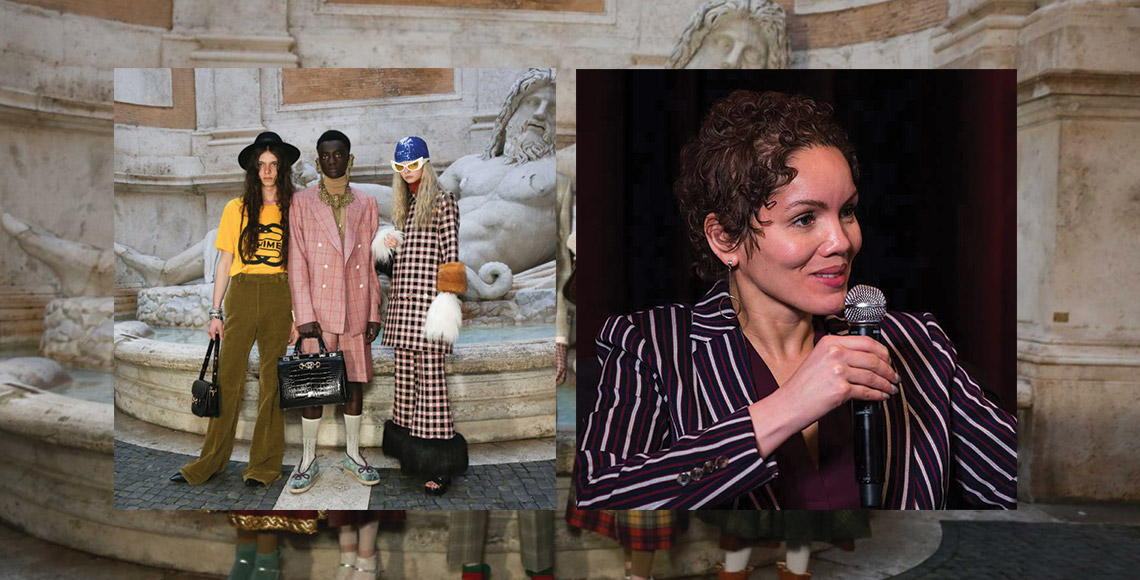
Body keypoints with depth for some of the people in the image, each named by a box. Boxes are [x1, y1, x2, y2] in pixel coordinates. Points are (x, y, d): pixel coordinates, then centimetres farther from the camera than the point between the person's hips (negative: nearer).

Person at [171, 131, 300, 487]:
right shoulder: (236, 209, 9)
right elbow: (225, 263, 9)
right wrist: (216, 312, 4)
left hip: (280, 297, 0)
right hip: (241, 294, 1)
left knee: (272, 381, 2)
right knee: (228, 378, 1)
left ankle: (265, 465, 12)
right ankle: (211, 463, 13)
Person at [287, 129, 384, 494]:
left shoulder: (366, 205, 8)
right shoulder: (302, 203, 1)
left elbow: (371, 262, 8)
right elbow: (296, 262, -3)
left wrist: (374, 312, 3)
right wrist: (305, 314, -10)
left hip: (357, 311, 2)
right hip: (319, 310, -2)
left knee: (356, 382, 9)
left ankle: (352, 453, 23)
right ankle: (308, 459, 17)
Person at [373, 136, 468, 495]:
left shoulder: (442, 200, -1)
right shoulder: (402, 203, 20)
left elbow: (451, 254, -8)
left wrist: (446, 300, -15)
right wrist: (386, 243, 5)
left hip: (427, 300, -7)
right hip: (402, 299, 7)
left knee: (430, 377, -8)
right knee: (405, 375, 8)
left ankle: (439, 465, -3)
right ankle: (410, 452, 20)